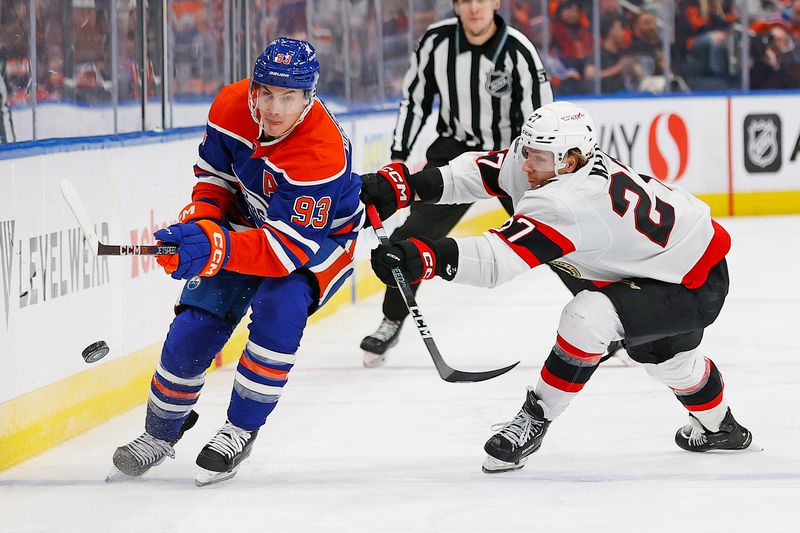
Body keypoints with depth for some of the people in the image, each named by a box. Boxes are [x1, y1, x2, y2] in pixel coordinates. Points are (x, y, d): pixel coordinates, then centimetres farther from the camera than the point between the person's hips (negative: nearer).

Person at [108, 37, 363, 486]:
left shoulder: (322, 154, -38)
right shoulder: (232, 108, -20)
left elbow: (289, 247, -40)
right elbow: (215, 174, 0)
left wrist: (216, 248, -52)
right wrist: (199, 224, -18)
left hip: (320, 235, -5)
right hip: (248, 220, 5)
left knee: (279, 307, -31)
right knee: (195, 325, -6)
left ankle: (241, 430, -13)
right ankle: (162, 431, 19)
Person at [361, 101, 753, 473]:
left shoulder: (569, 202, -36)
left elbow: (499, 259, -44)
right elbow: (478, 171, -8)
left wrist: (426, 258, -53)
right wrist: (402, 184, -21)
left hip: (697, 285, -11)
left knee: (588, 316, -29)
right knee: (662, 351, 35)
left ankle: (534, 420, -12)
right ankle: (717, 426, 62)